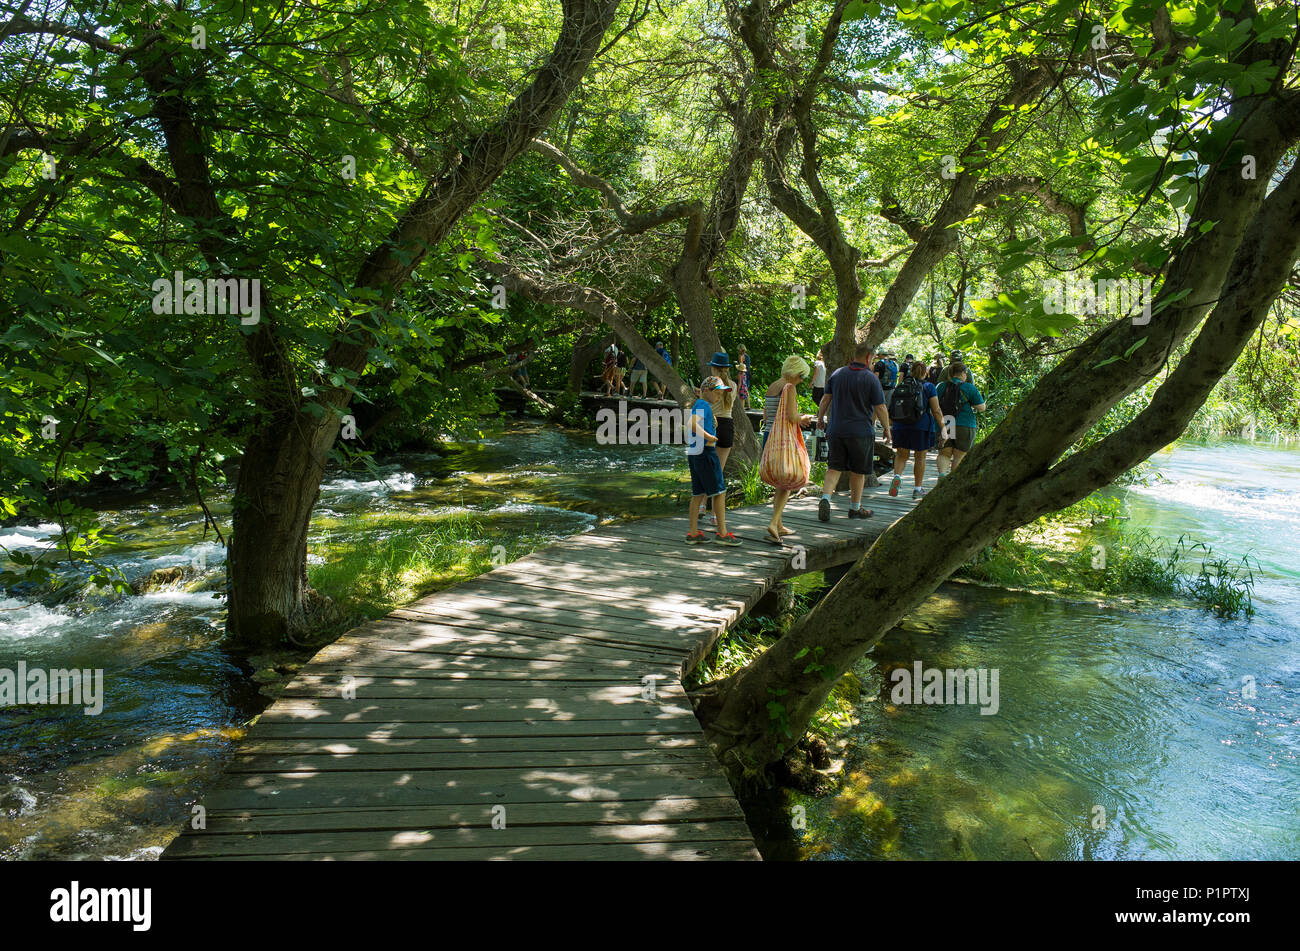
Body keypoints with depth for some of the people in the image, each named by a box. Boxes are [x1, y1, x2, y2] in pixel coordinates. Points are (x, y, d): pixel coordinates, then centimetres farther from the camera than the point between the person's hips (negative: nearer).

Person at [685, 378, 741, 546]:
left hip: (693, 452, 10)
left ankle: (693, 533, 12)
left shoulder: (699, 405, 17)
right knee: (719, 491, -3)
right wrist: (708, 436, -21)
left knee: (698, 493, 11)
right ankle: (722, 533, 0)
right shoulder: (703, 405, -13)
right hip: (705, 451, -10)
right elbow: (692, 423, -29)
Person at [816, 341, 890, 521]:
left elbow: (826, 399, 5)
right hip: (861, 431, -3)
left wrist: (820, 418, 18)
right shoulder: (871, 379, -9)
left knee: (834, 467, 7)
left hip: (836, 430, 3)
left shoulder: (837, 374, 3)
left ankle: (825, 498, -14)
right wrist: (887, 429, 3)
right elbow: (880, 408, -8)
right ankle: (855, 508, 19)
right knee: (857, 471, 9)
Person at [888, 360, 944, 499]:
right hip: (922, 427, -2)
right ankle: (918, 489, 15)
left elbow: (892, 408, 9)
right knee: (920, 457, 10)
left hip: (900, 426, 2)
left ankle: (897, 476, -17)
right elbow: (936, 411, -8)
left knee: (901, 455, 11)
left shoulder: (901, 386, 5)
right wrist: (942, 427, 0)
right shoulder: (928, 387, -5)